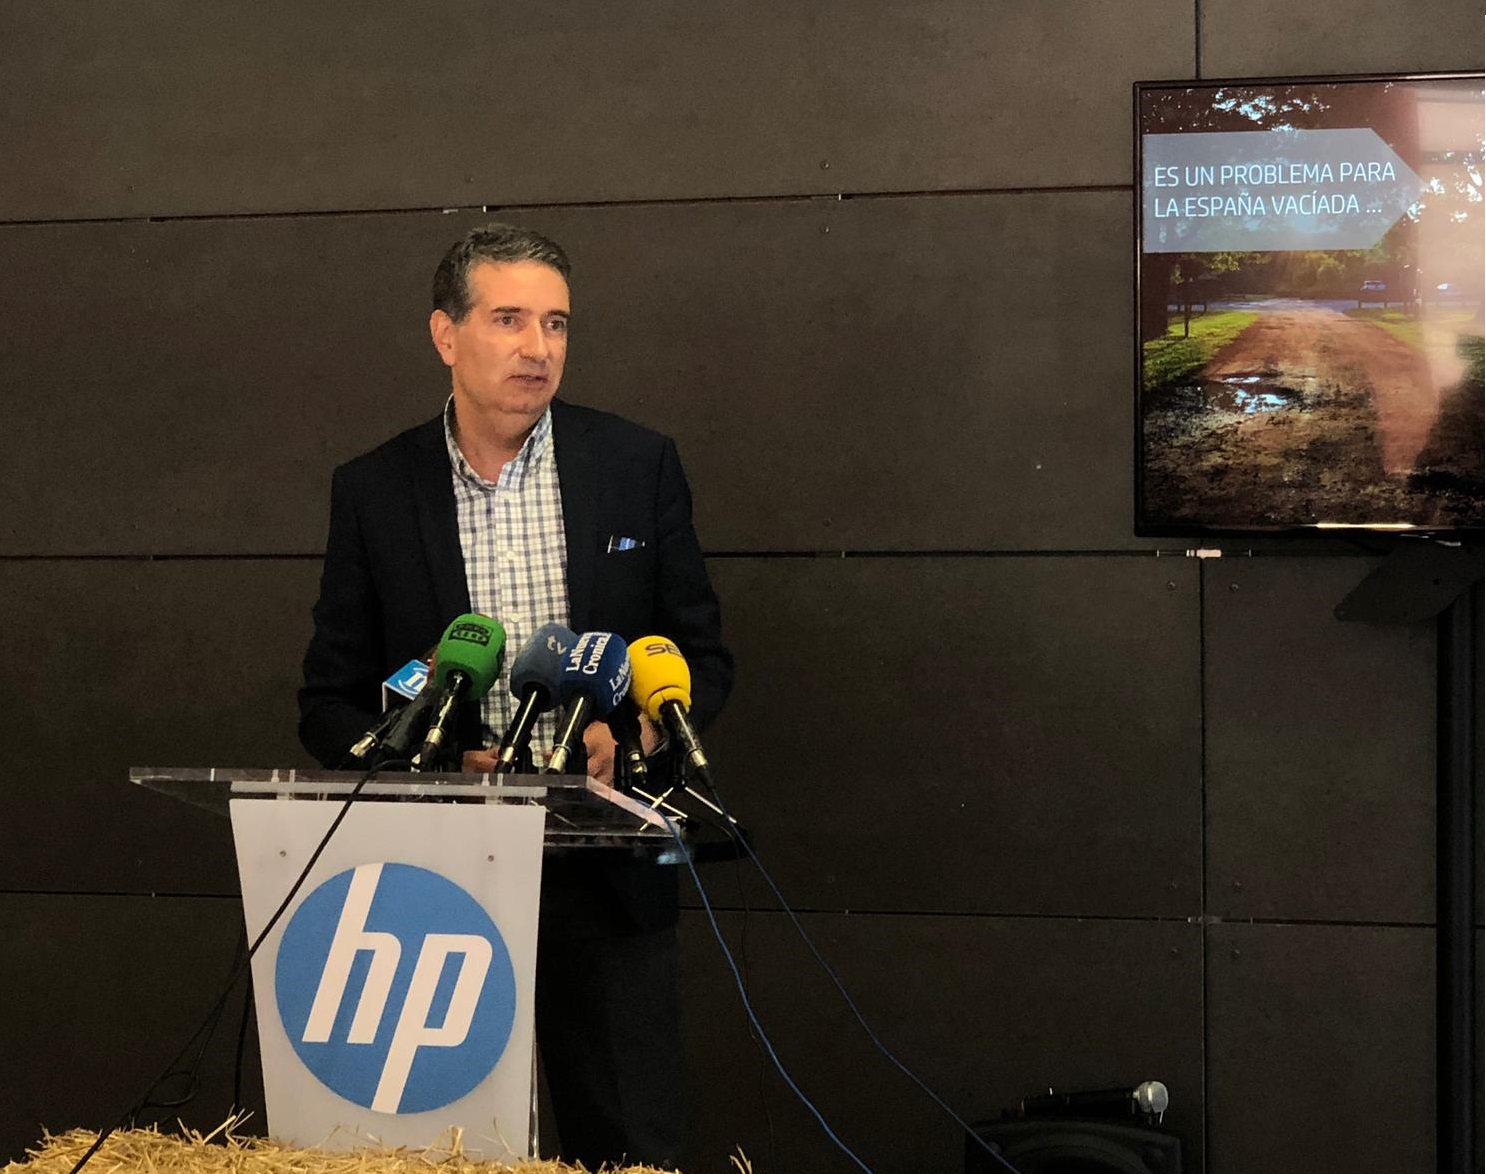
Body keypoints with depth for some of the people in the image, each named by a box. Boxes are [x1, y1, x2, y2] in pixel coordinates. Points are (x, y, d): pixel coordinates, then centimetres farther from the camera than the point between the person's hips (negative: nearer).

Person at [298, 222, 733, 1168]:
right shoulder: (372, 491, 2)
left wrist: (632, 734, -14)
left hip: (605, 876, 0)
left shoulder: (640, 465, 1)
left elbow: (705, 661, 6)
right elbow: (331, 701, 5)